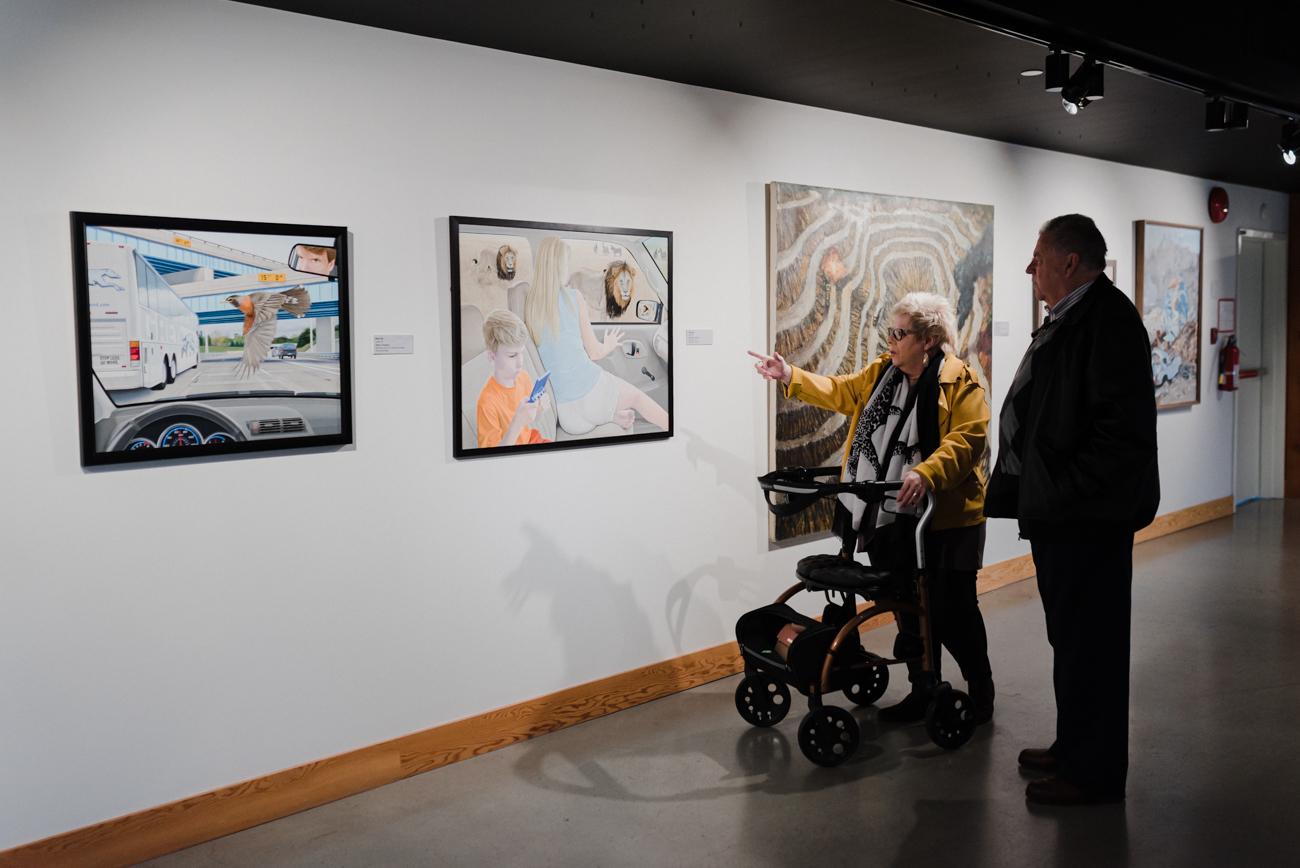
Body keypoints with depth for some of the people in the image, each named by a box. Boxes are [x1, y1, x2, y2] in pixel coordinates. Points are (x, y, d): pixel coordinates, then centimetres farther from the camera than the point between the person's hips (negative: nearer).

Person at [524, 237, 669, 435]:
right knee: (637, 396, 25)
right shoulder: (573, 297, -6)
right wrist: (609, 345, 24)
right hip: (589, 391, -3)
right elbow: (594, 352, 1)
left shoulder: (528, 303, 2)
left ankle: (615, 417, 9)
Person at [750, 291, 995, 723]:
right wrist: (791, 375, 14)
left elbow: (967, 439, -22)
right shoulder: (882, 372, 10)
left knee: (952, 613, 2)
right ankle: (922, 692, 28)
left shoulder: (960, 382, -12)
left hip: (944, 520, -6)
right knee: (909, 611, 14)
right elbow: (840, 393, 22)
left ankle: (981, 692, 23)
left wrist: (926, 474, -36)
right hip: (893, 520, 7)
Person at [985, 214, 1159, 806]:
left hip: (1088, 517, -10)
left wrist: (1068, 492, -22)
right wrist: (1037, 493, 17)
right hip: (1059, 513, 10)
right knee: (1072, 636, 19)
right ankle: (1075, 748, 33)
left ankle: (1094, 772, 13)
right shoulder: (1070, 318, 16)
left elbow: (1121, 424, -25)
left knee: (1088, 641, 0)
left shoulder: (1107, 319, -16)